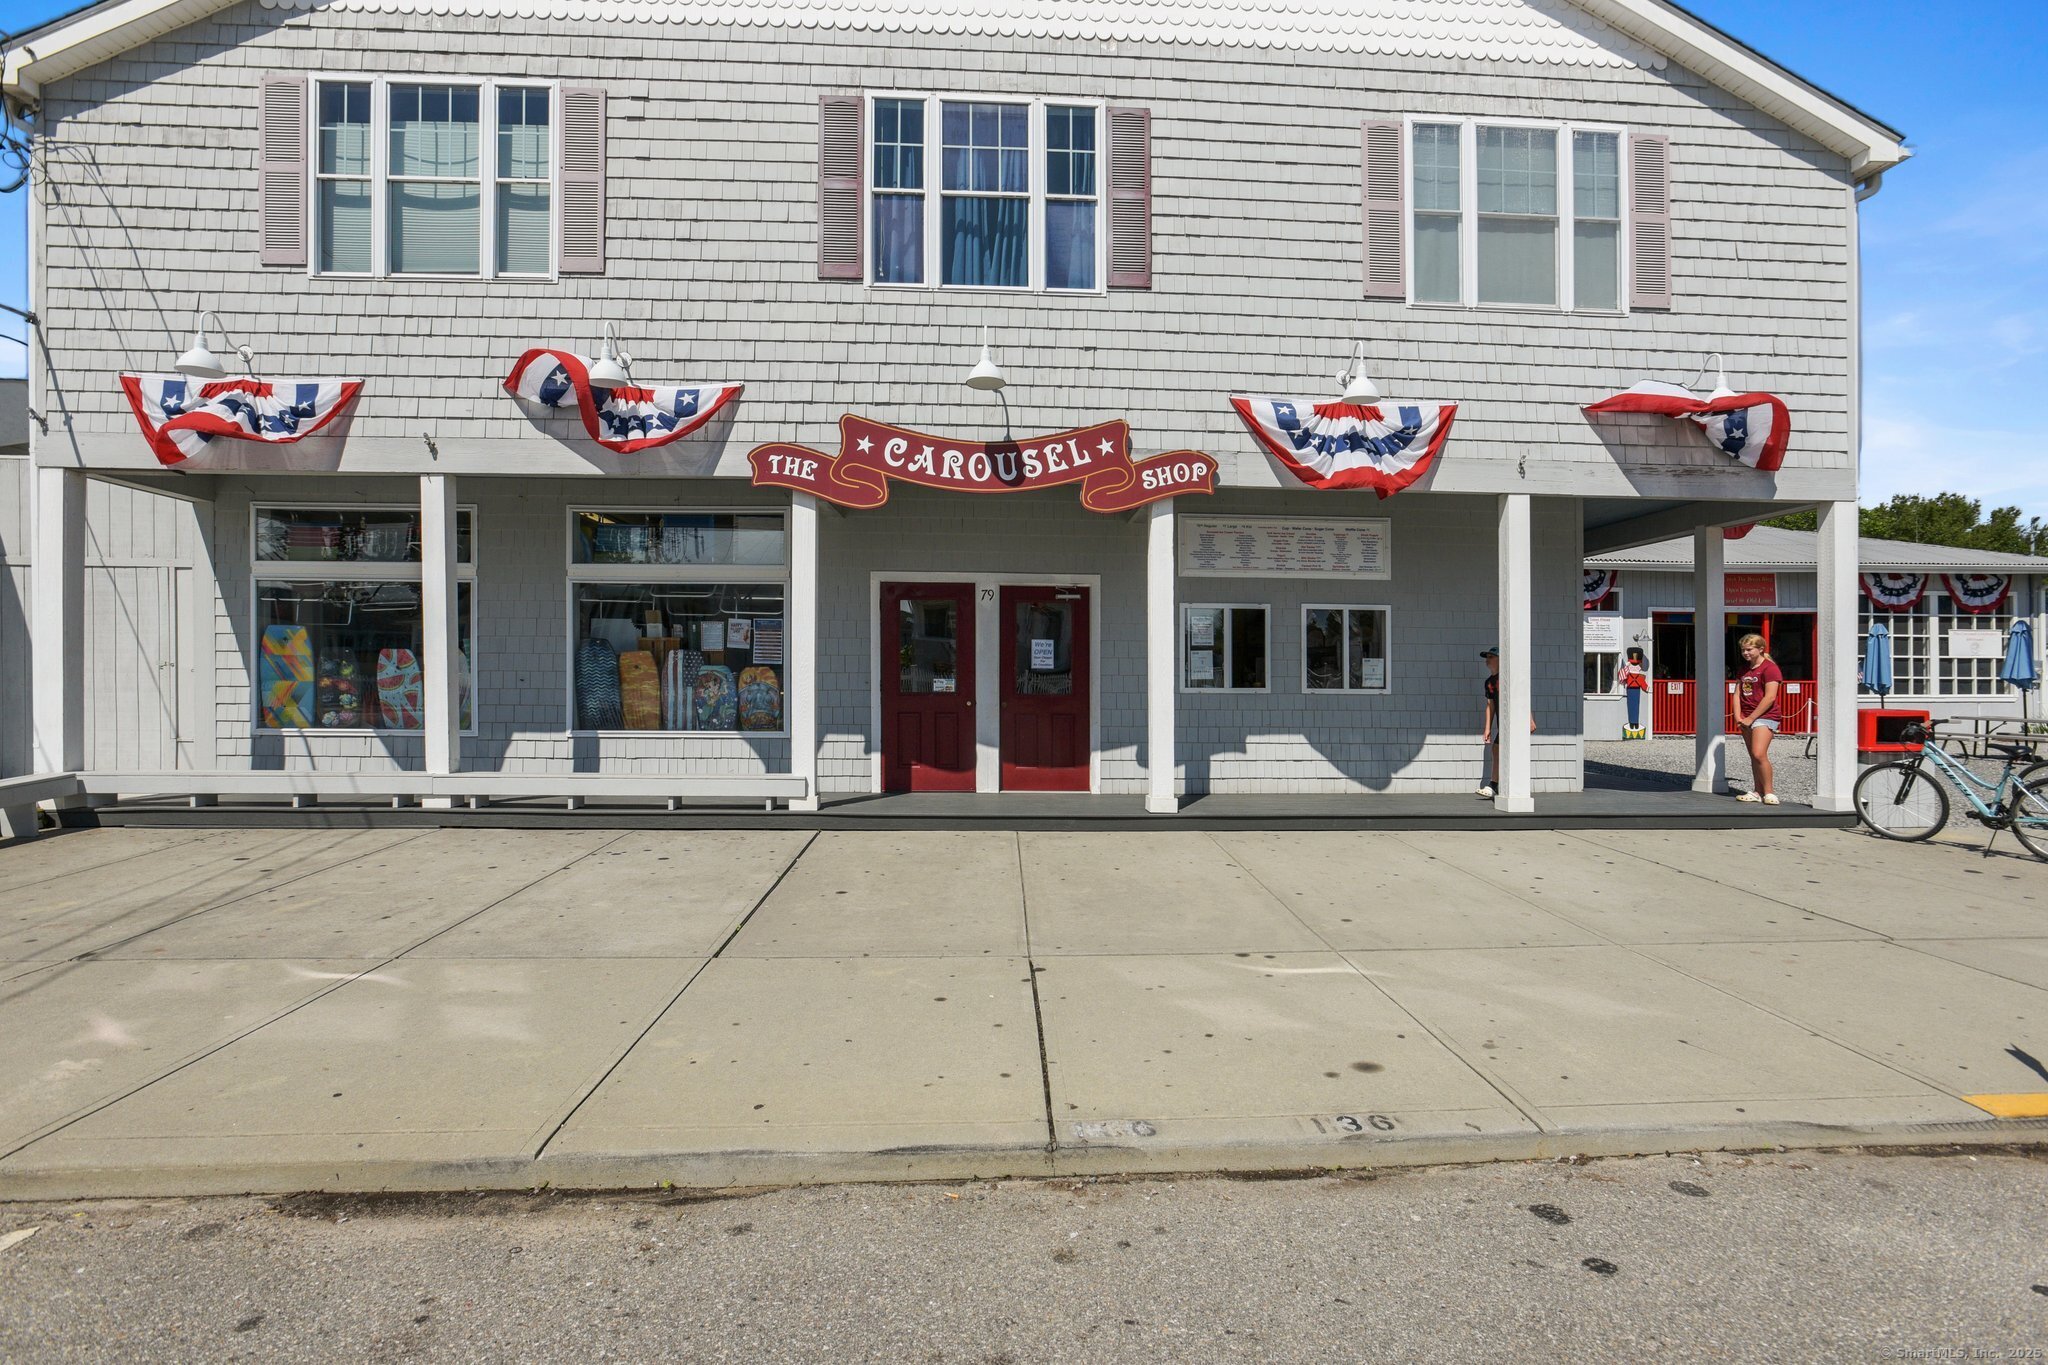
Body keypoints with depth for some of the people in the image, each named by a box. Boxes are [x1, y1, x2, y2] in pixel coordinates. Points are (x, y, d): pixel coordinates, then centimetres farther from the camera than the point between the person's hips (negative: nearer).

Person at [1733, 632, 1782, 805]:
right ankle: (1758, 792, 14)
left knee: (1759, 754, -18)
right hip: (1747, 719, 8)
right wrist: (1738, 716, -1)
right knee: (1754, 757, 9)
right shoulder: (1745, 670, 17)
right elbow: (1737, 694, 13)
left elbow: (1770, 697, -15)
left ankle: (1769, 793, -9)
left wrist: (1751, 718, -14)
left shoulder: (1770, 668, -8)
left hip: (1764, 717, -8)